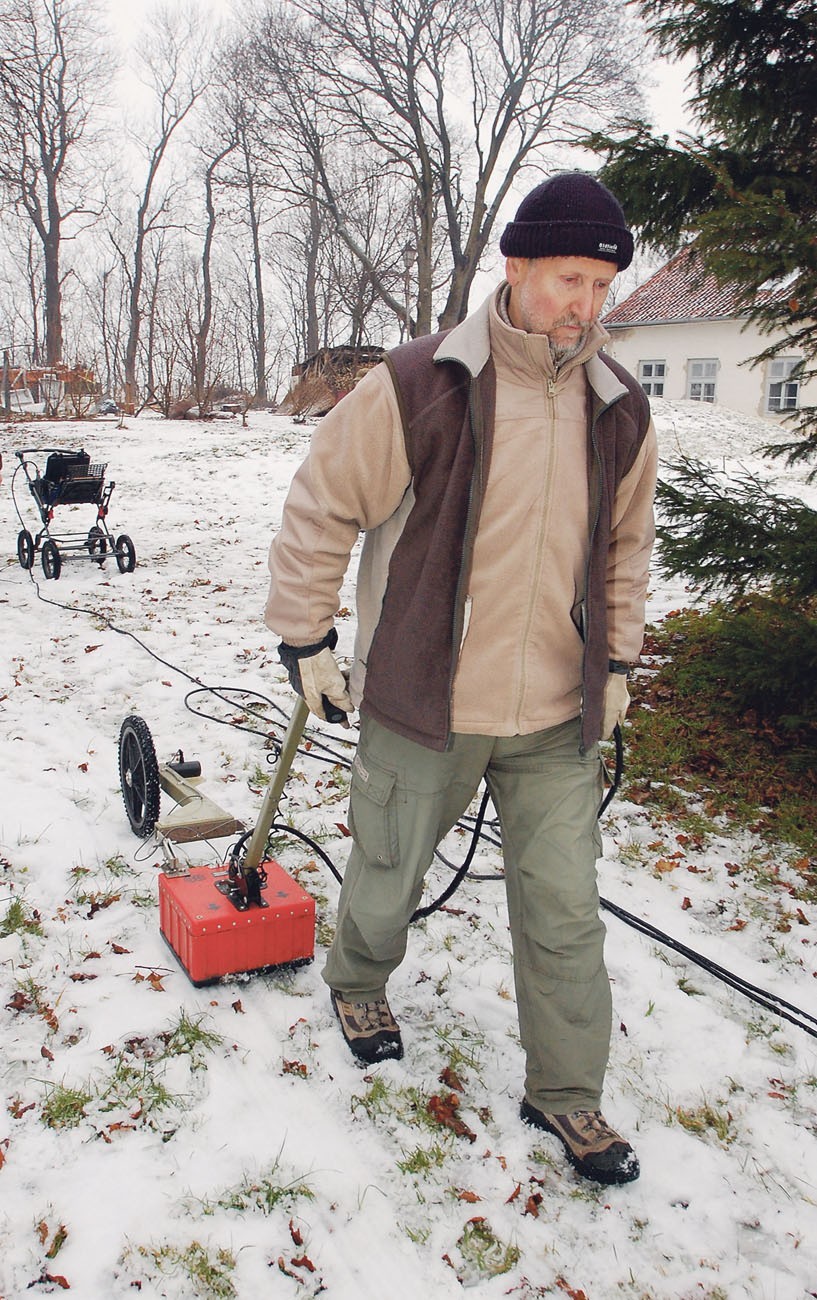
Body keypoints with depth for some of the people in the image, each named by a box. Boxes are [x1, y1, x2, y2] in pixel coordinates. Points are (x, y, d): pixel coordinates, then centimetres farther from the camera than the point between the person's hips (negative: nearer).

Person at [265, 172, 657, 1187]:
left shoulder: (620, 412, 2)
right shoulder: (417, 388, -14)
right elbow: (320, 509, -5)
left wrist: (618, 661, 15)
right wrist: (305, 639, -3)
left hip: (559, 720, 4)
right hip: (422, 704, -3)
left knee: (565, 913, 8)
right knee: (387, 873, 17)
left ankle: (566, 1093, 28)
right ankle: (358, 982, 50)